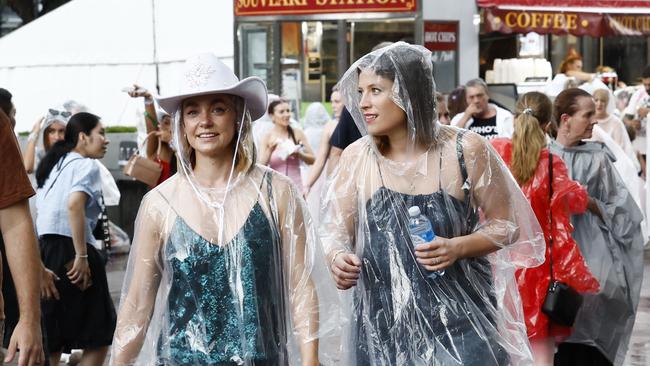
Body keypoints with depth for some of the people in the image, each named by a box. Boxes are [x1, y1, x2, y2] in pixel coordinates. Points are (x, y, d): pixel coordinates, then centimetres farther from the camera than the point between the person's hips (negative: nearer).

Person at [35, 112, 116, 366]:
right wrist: (82, 256, -21)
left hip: (43, 248, 8)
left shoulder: (54, 164, 21)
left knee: (50, 339, 10)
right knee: (99, 335, 1)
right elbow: (74, 204, -22)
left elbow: (42, 210, 18)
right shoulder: (86, 165, -5)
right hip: (67, 249, -8)